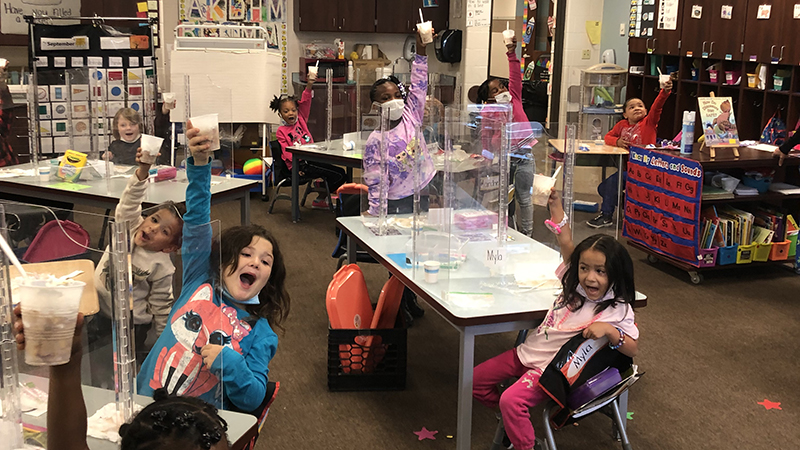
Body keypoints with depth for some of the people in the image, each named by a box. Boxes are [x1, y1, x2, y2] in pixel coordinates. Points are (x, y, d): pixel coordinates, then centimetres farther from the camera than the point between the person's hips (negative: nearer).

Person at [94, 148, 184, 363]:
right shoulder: (129, 226, -9)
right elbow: (130, 201, -25)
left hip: (130, 323, -4)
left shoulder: (161, 268, -17)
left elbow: (161, 307, -8)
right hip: (97, 308, 4)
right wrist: (142, 171, -41)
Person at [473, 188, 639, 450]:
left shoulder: (617, 309, -16)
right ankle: (513, 421, 29)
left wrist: (609, 330, -31)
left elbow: (633, 348, -14)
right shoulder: (575, 283, -1)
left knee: (511, 400, -31)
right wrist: (556, 206, 6)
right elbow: (567, 245, 8)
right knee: (476, 380, 10)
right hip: (528, 351, 8)